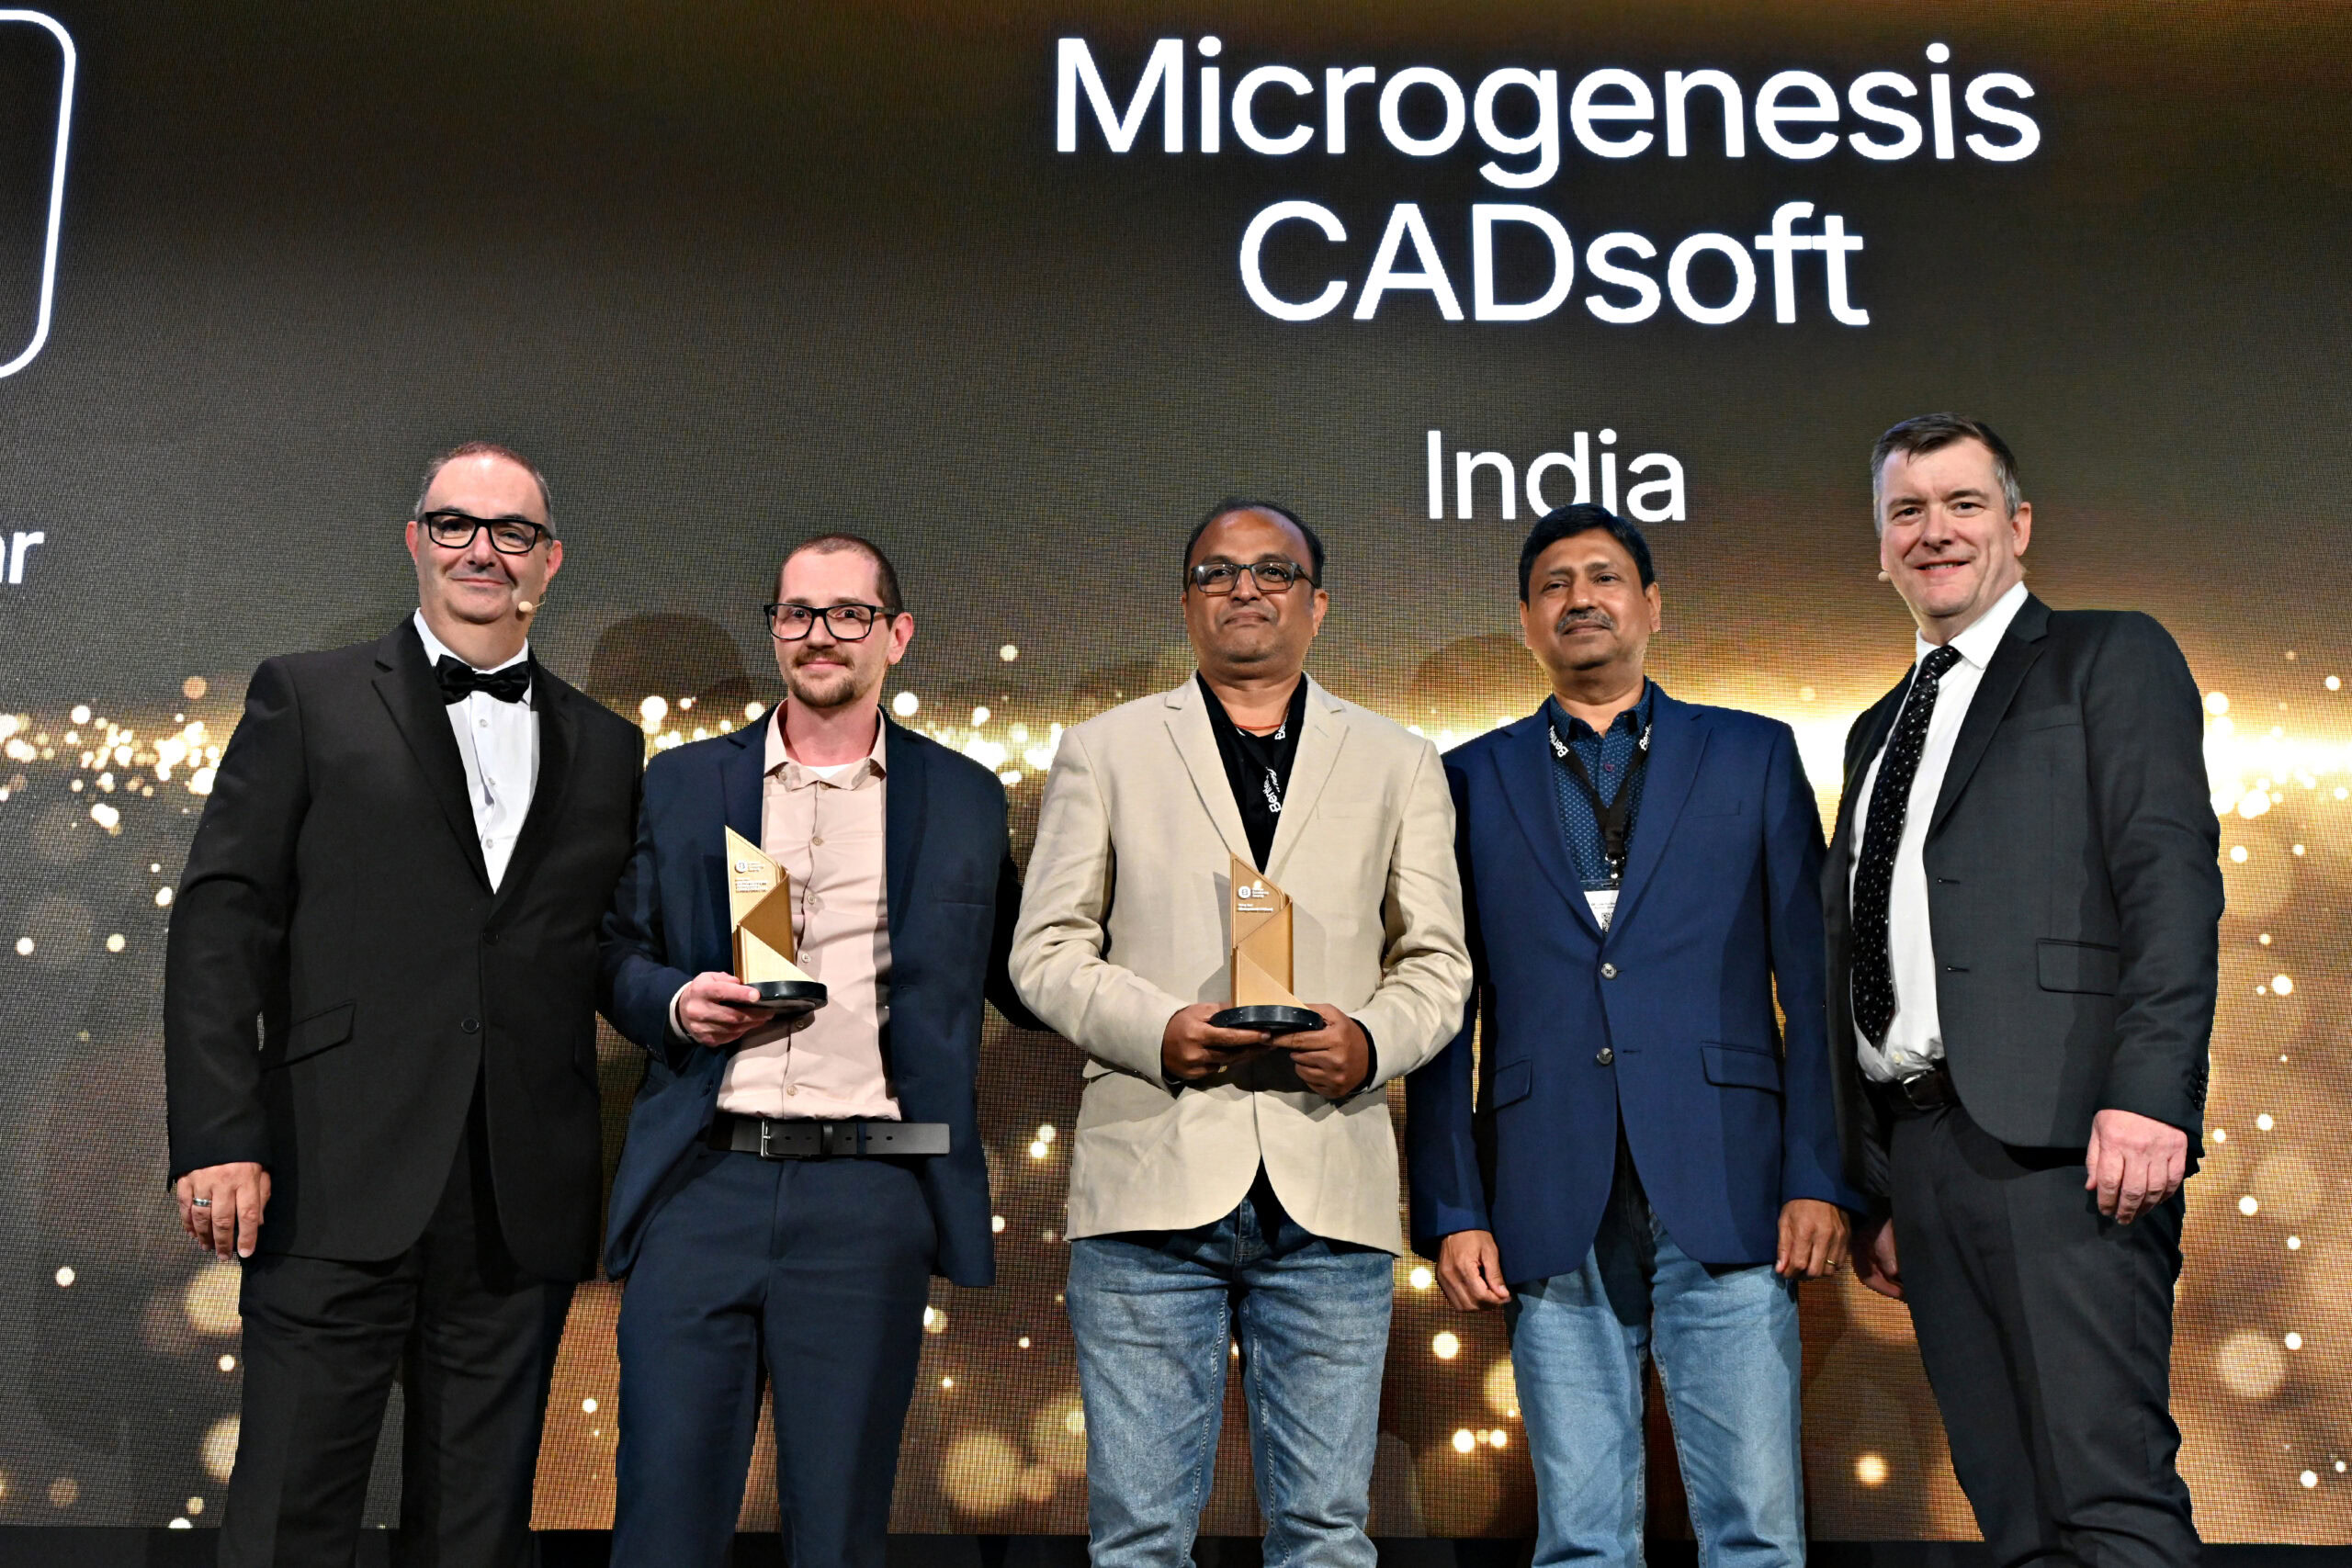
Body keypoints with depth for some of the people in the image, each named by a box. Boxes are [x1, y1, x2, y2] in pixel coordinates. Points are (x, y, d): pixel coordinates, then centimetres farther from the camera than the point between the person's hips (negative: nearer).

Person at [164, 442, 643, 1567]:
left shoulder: (605, 747, 15)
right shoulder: (308, 699, 7)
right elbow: (221, 922, 0)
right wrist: (217, 1139, -8)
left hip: (523, 1211, 3)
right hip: (341, 1192, -3)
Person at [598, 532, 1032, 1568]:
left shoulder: (965, 800, 11)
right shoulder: (682, 782, 13)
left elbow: (1015, 980, 15)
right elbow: (619, 951, 15)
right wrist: (675, 1004, -4)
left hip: (868, 1199, -1)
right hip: (702, 1182, 1)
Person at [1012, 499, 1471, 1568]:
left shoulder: (1398, 765, 16)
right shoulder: (1104, 751, 12)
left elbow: (1436, 963, 12)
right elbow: (1046, 950, 8)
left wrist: (1371, 1040, -9)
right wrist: (1157, 1030, -11)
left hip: (1329, 1190, 1)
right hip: (1151, 1180, -1)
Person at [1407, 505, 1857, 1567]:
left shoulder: (1754, 756, 11)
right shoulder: (1472, 782, 11)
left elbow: (1811, 979, 6)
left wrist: (1821, 1179, -3)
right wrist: (1451, 1209, 1)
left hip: (1724, 1197, 0)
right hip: (1551, 1209, 1)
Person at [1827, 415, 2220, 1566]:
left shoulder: (2109, 660, 7)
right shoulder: (1879, 731, 25)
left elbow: (2172, 878, -7)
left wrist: (2148, 1091, -20)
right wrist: (1873, 1190, 17)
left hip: (2060, 1134, -6)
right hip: (1915, 1147, 6)